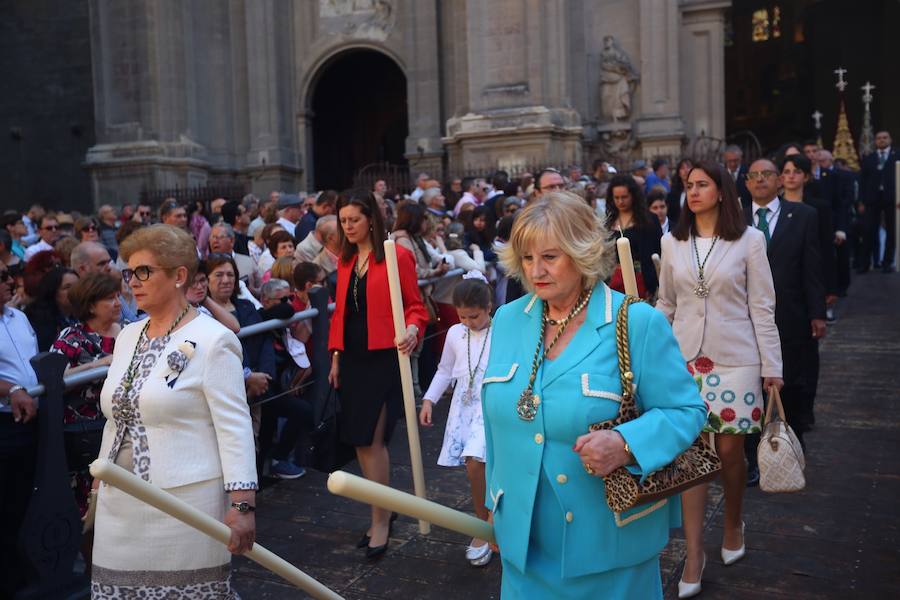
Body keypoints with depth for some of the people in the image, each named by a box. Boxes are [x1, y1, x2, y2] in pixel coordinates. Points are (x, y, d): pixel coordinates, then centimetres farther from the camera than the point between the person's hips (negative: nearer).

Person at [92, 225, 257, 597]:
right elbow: (116, 419, 18)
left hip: (186, 502, -7)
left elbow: (235, 427, -15)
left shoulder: (211, 340, -12)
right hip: (119, 503, 7)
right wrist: (102, 486, 19)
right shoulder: (127, 336, 11)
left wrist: (242, 505, -20)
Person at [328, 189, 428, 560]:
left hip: (384, 358, -6)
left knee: (372, 440, -6)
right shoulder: (345, 260, 12)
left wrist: (412, 329, -25)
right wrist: (336, 356, 13)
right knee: (360, 441, 11)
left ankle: (380, 523, 8)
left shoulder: (397, 257, -7)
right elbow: (340, 311, 16)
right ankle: (382, 512, 27)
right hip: (352, 358, 7)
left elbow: (415, 306, -4)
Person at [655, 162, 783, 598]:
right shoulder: (672, 242, 4)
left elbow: (762, 308, -2)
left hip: (735, 359, -2)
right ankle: (694, 555, 8)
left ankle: (733, 525, 34)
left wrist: (772, 365, -3)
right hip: (686, 357, 2)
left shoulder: (749, 240, -3)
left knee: (730, 450, 6)